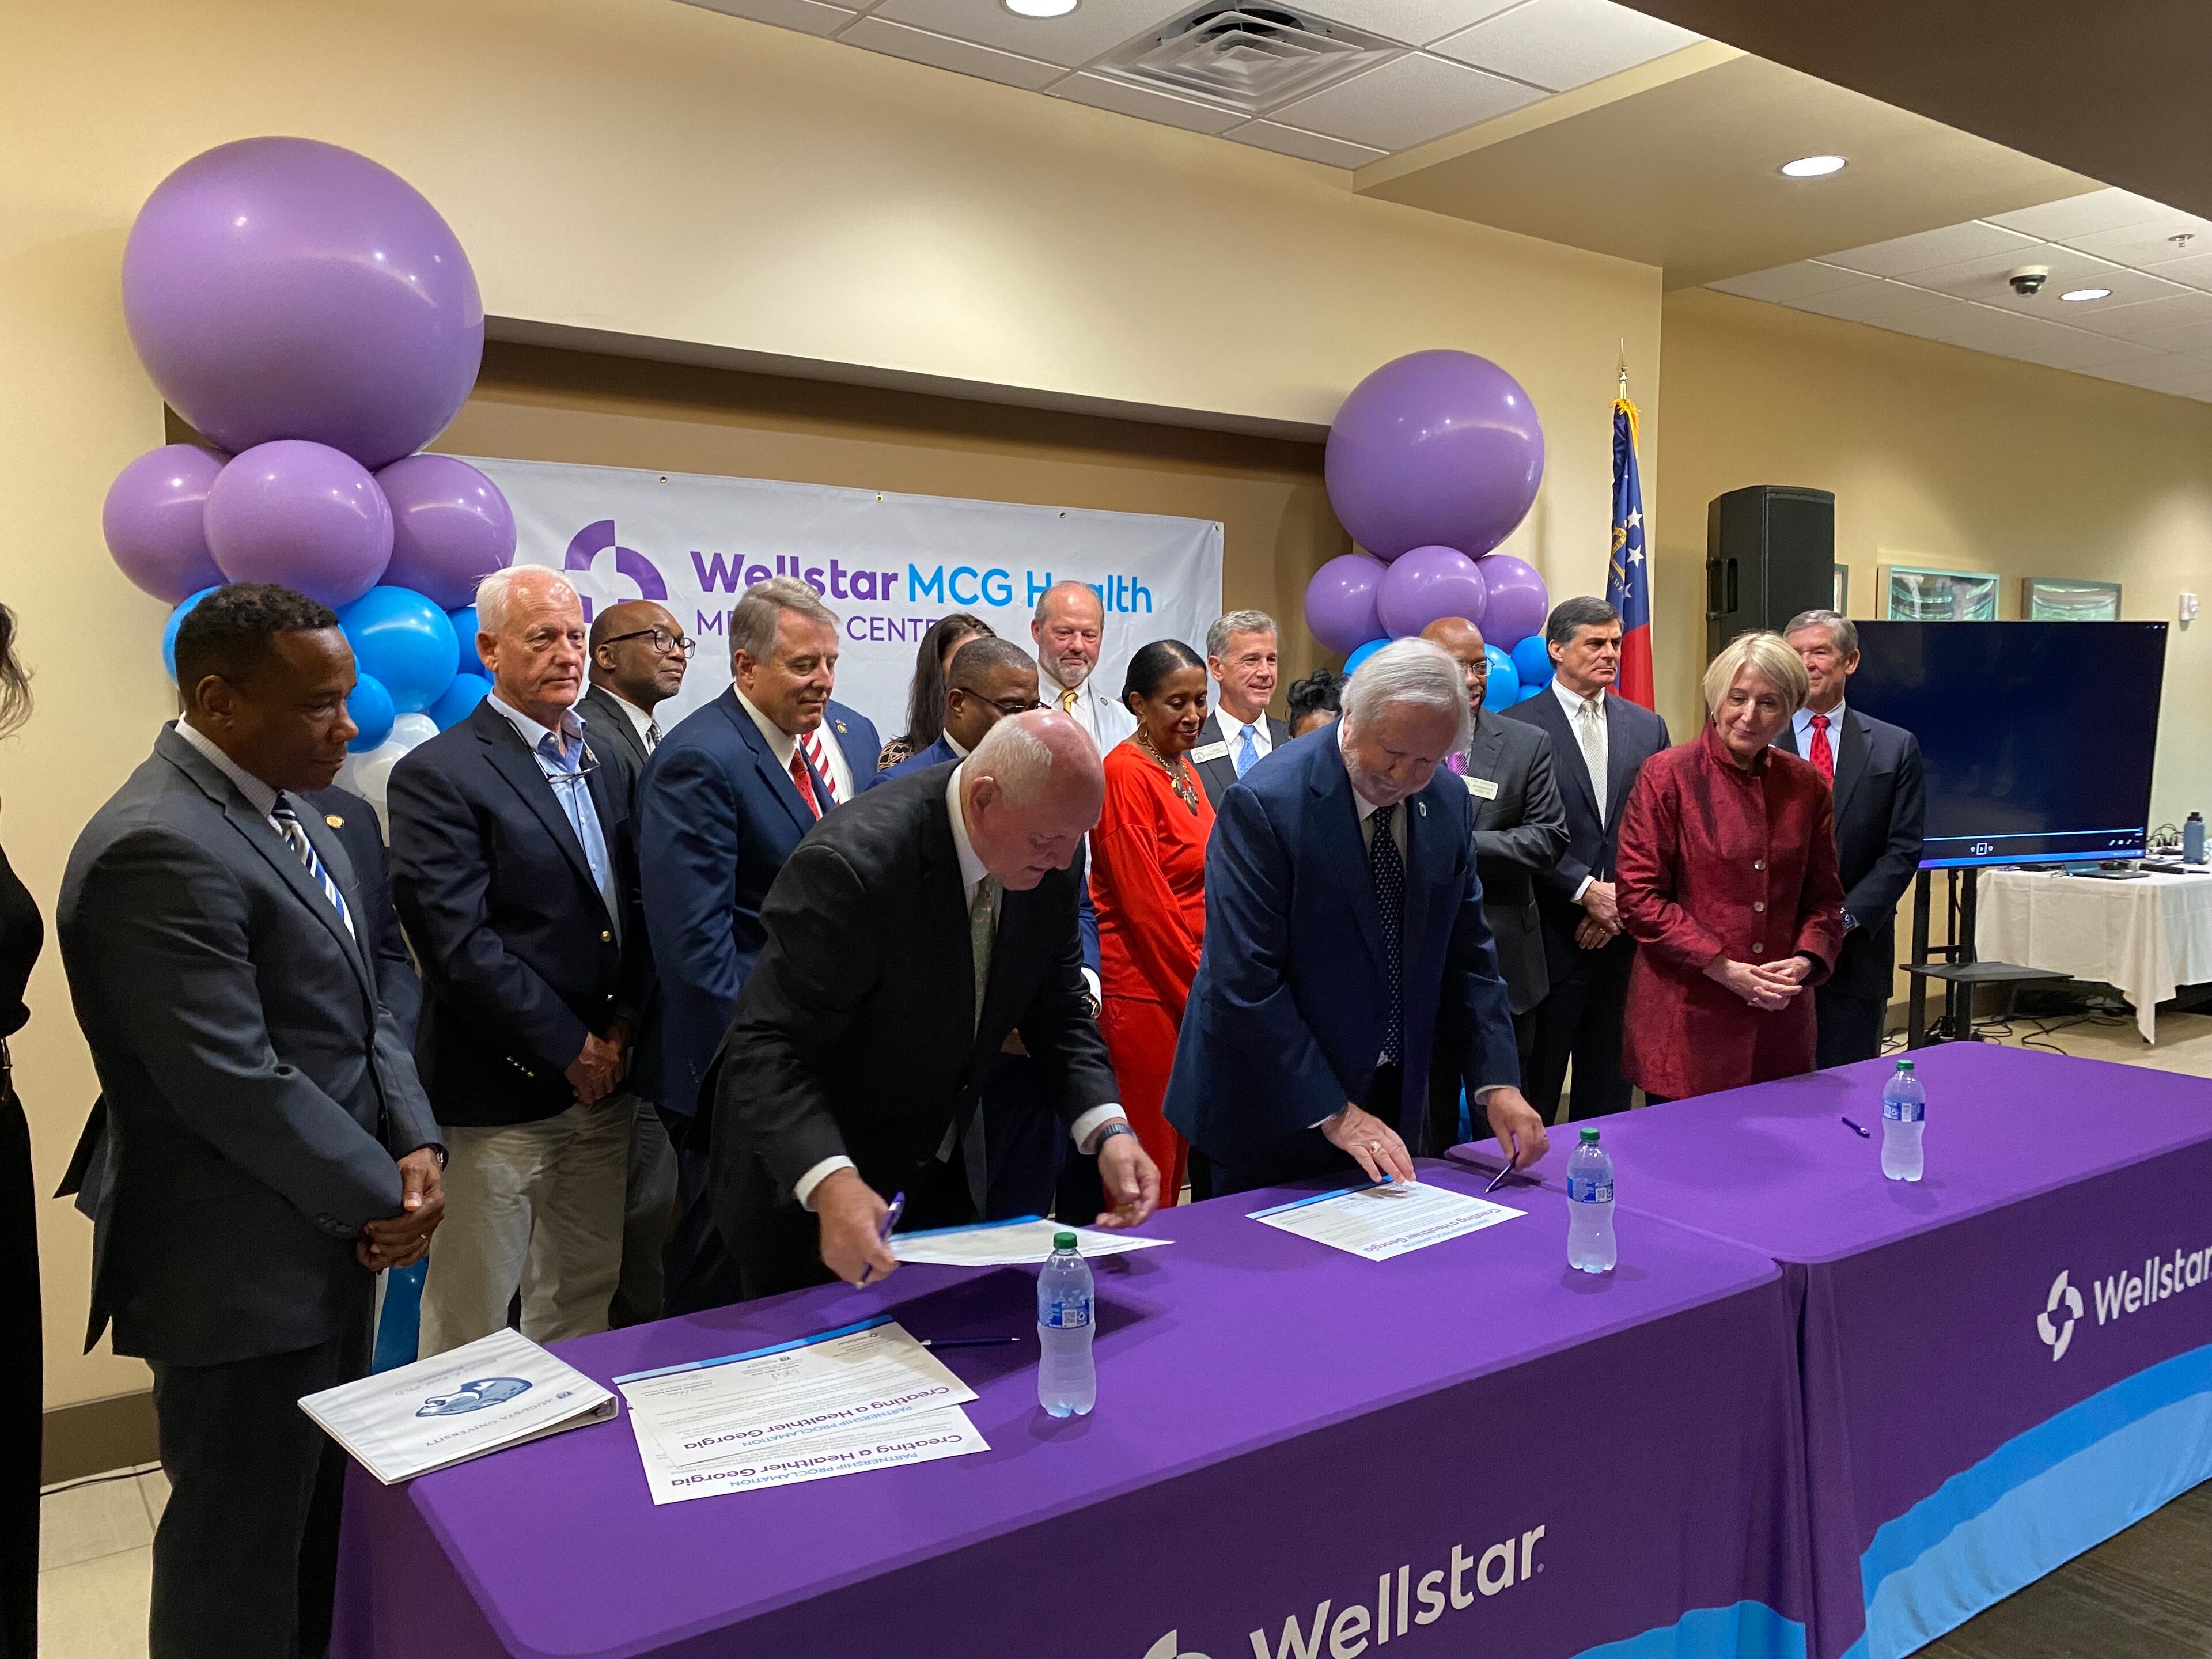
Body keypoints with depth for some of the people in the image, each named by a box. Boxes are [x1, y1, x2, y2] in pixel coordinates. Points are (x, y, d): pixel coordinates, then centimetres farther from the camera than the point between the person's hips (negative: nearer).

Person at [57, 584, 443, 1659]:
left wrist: (413, 1144, -4)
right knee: (240, 1564, 9)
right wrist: (381, 1198, -14)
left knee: (325, 1525, 22)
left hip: (326, 1243, 9)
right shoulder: (159, 847, -23)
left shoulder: (281, 808, 8)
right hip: (240, 1272, -9)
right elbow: (233, 1084, -25)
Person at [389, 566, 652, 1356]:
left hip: (603, 1076, 7)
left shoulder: (604, 758, 12)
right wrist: (569, 1048, -13)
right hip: (499, 1092, -6)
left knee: (582, 1298, 18)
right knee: (469, 1319, 6)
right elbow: (459, 945, -17)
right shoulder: (437, 774, -10)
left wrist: (623, 1024, 0)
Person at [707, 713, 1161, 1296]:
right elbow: (768, 1048, -32)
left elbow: (1057, 1008, -1)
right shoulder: (852, 863, -32)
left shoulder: (1049, 859, -11)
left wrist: (1108, 1128, -16)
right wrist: (830, 1183, -46)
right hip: (806, 1186, -6)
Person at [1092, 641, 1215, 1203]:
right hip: (1144, 991, -8)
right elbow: (1145, 903, -17)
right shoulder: (1125, 773, -13)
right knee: (1145, 1163, 0)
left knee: (1176, 1155, 15)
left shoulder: (1183, 770, 13)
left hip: (1192, 988, 8)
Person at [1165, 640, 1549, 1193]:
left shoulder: (1449, 802, -1)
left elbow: (1466, 952, 5)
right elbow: (1245, 982, -23)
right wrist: (1333, 1114, -22)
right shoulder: (1264, 804, -21)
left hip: (1391, 1100, 6)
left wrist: (1497, 1083, -5)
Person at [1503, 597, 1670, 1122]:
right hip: (1550, 936, -4)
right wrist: (1588, 891, -14)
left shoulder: (1647, 728, 12)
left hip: (1624, 933, 5)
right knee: (1536, 1087, 2)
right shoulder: (1519, 725, -4)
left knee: (1610, 1087, 13)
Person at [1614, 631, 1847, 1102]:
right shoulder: (1667, 775, -5)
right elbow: (1639, 898, -9)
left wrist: (1806, 961, -5)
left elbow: (1824, 896, 14)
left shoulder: (1807, 786, 8)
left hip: (1779, 1018, 4)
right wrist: (1723, 968, -13)